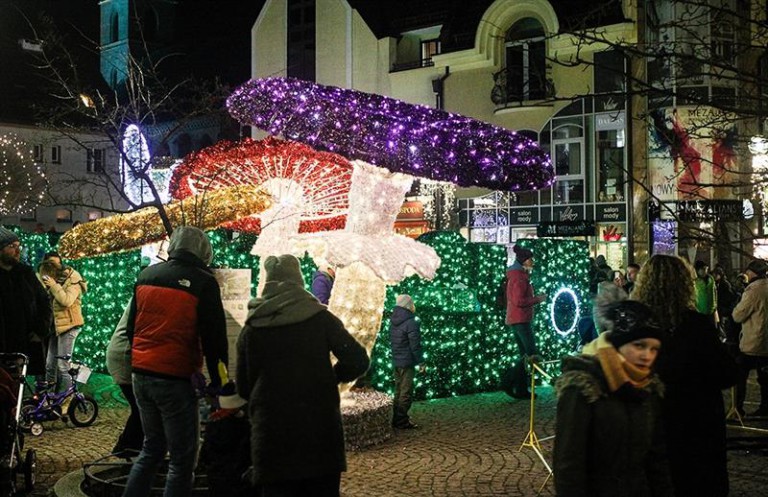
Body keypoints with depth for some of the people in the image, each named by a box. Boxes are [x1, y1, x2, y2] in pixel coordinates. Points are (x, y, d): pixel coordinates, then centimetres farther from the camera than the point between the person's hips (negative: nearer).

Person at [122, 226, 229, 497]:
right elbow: (214, 338, -10)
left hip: (141, 375, 7)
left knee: (152, 448, 23)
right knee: (182, 459, 3)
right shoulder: (203, 283, -10)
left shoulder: (146, 275, 8)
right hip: (175, 380, -7)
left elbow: (132, 327, 17)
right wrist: (218, 381, -2)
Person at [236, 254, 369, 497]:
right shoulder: (320, 317, 1)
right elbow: (358, 361, -4)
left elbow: (243, 388, 10)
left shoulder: (251, 328, 5)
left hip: (271, 434, 1)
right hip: (320, 430, -1)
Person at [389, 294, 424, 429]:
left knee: (398, 391, 16)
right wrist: (421, 362, -11)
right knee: (406, 392, -2)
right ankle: (402, 421, 0)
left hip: (396, 361, 8)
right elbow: (415, 346, -18)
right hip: (407, 363, -8)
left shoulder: (393, 322, 8)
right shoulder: (411, 323, -18)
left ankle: (396, 419, 21)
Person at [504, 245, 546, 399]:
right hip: (521, 320, -11)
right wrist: (537, 299, -12)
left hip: (515, 320, 11)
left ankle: (521, 390, 12)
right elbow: (519, 301, -22)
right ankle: (511, 385, -13)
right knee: (532, 353, -10)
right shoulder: (520, 278, -15)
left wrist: (534, 298, 16)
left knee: (525, 355, 12)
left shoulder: (514, 276, 17)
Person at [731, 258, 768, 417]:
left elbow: (738, 316, -16)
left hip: (752, 344, -7)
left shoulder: (753, 289, -21)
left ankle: (738, 408, 5)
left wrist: (739, 303, 0)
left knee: (740, 375, 3)